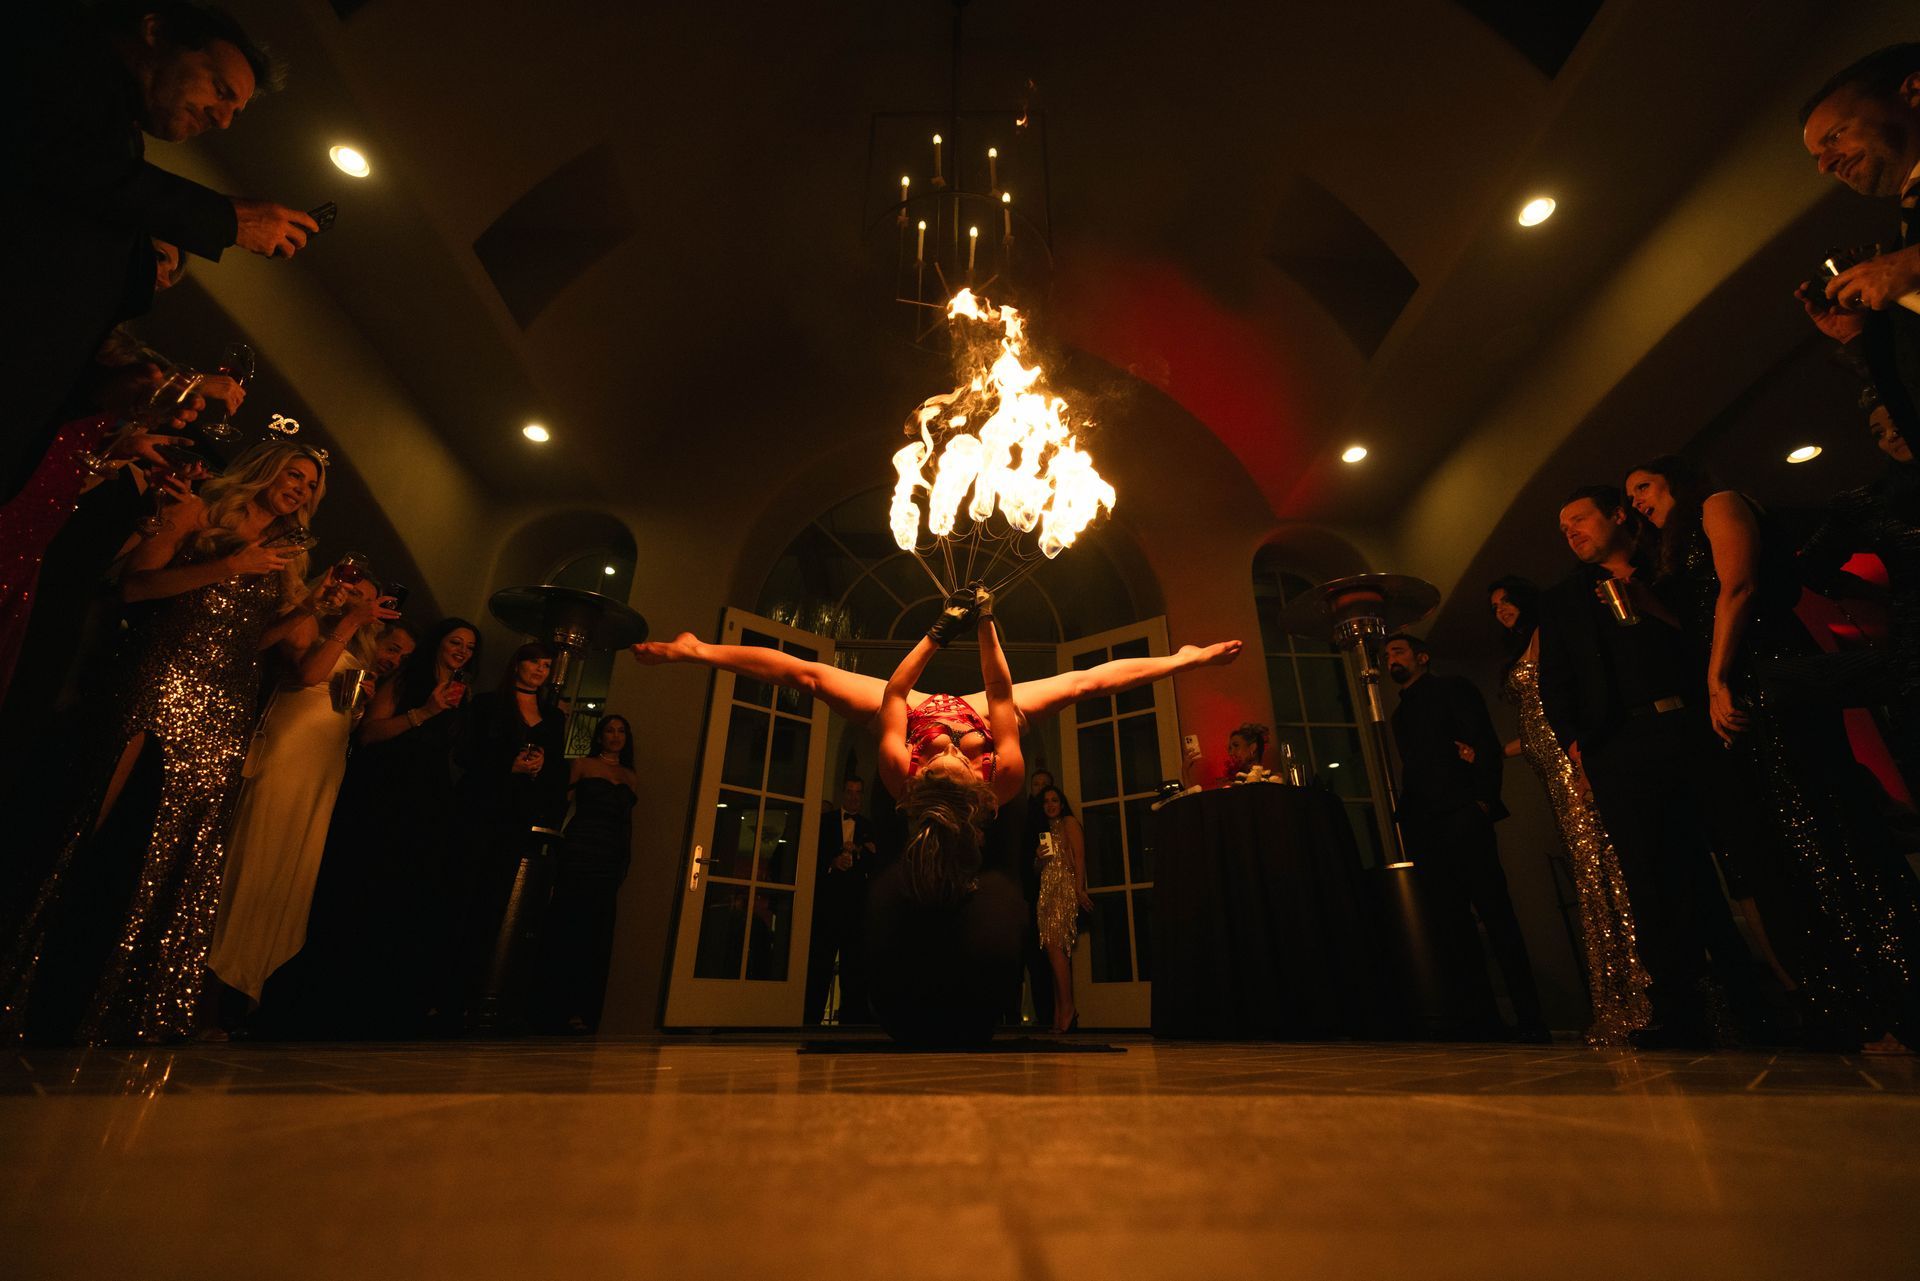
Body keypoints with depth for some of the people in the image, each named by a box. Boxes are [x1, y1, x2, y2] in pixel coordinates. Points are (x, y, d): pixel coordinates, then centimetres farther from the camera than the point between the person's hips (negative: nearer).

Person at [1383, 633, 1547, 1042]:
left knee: (1496, 914, -6)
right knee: (1453, 925, 4)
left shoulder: (1452, 687, 7)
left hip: (1462, 819, -6)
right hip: (1425, 830, 6)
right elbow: (1411, 771, 18)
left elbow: (1487, 743, -3)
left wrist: (1484, 800, -13)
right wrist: (1407, 824, 3)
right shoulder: (1400, 713, 24)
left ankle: (1530, 1020, 0)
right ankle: (1479, 1019, 7)